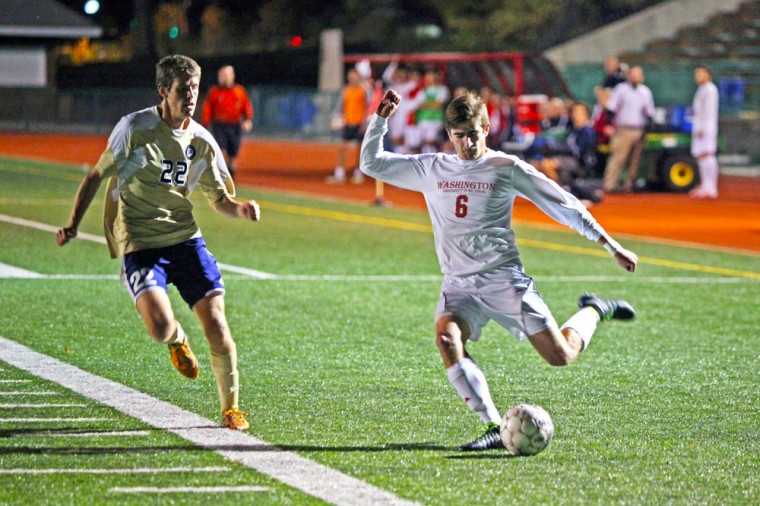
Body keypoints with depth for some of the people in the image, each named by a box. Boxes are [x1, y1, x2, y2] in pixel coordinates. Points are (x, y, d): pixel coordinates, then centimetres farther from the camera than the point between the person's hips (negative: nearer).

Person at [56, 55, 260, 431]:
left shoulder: (201, 141, 4)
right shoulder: (135, 129, -8)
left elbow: (219, 199, 14)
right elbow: (97, 176, 3)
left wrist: (240, 209, -8)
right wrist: (73, 225, -4)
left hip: (185, 239, 4)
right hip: (138, 244, -4)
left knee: (215, 321, -7)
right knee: (160, 326, -24)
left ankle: (230, 407, 14)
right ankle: (177, 340, 16)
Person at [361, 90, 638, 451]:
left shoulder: (507, 168, -1)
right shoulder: (430, 169, 9)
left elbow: (563, 205, 3)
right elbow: (371, 164, 14)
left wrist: (613, 248, 4)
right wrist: (381, 118, -1)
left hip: (504, 278, -2)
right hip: (458, 284, 2)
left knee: (561, 356, -7)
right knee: (447, 339, -30)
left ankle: (595, 311, 27)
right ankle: (494, 427, -28)